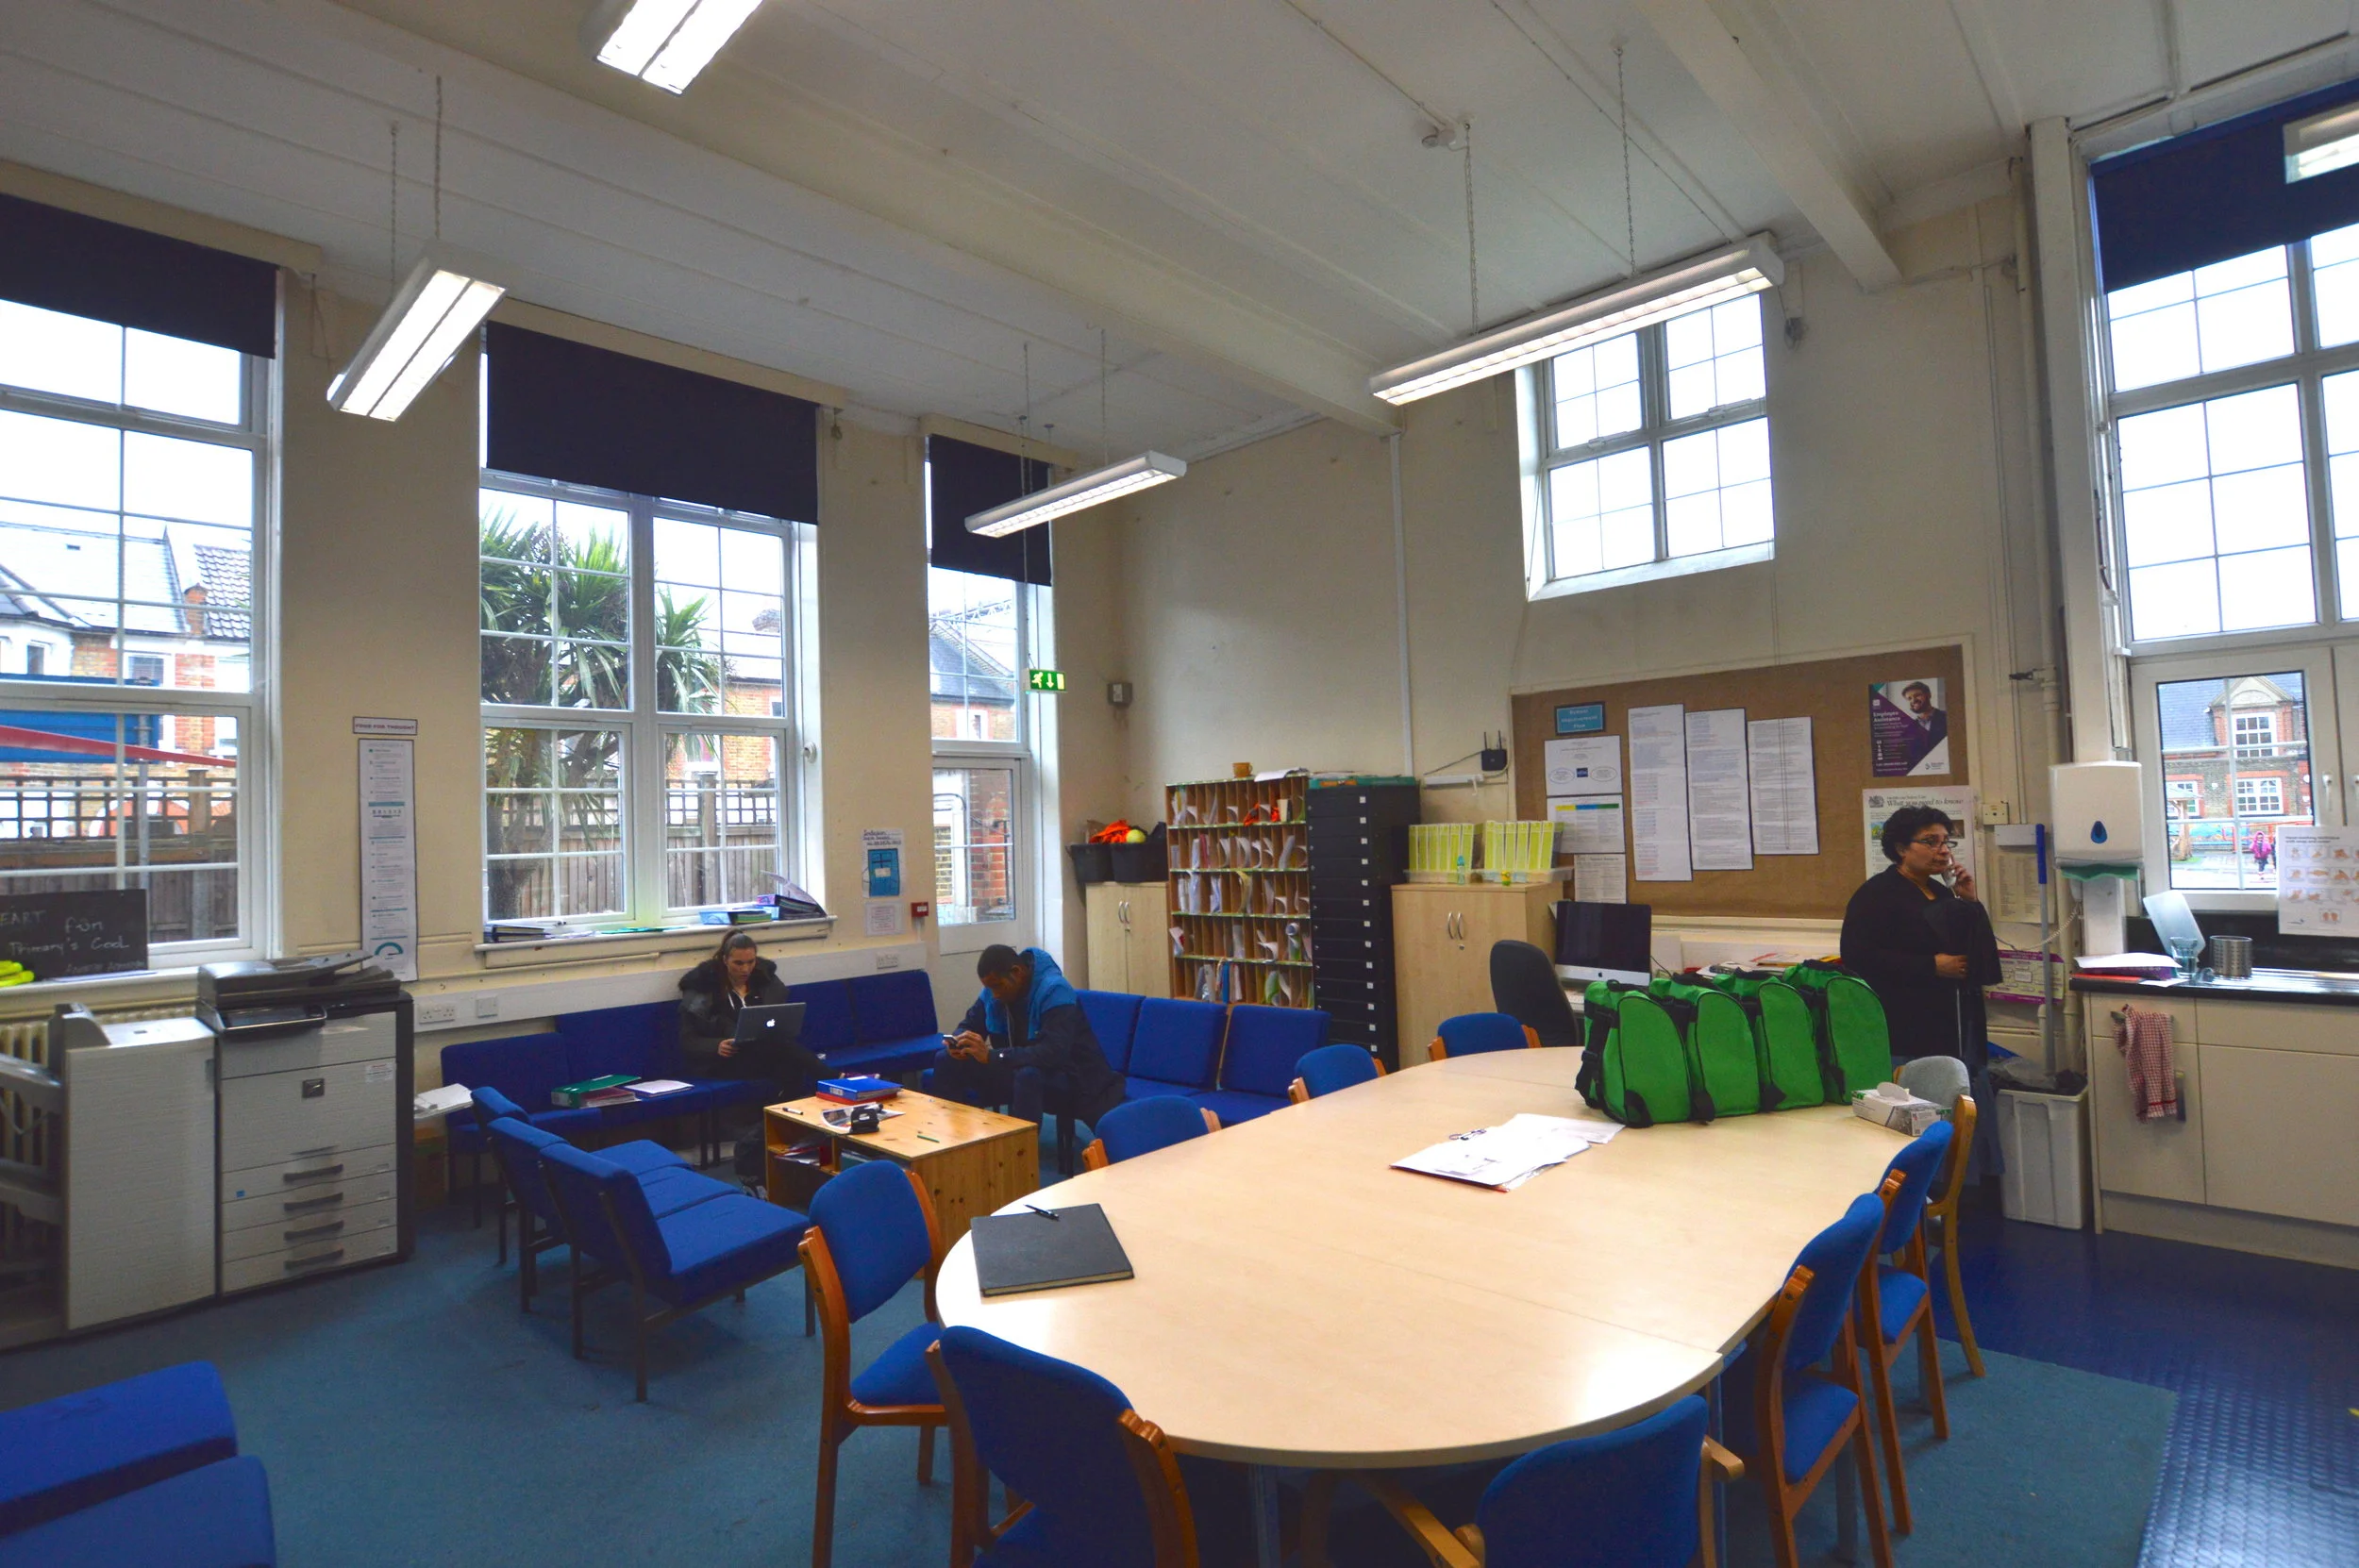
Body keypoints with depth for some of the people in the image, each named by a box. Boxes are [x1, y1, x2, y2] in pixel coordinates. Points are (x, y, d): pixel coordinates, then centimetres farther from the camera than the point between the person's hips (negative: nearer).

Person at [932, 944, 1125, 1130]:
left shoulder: (1054, 989, -26)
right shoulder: (994, 988, -3)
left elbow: (1054, 1053, -37)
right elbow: (970, 1024, 9)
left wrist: (990, 1056, -40)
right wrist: (959, 1042, -17)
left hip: (1068, 1073, -7)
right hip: (1017, 1068, 7)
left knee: (1028, 1075, -41)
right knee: (946, 1060, -6)